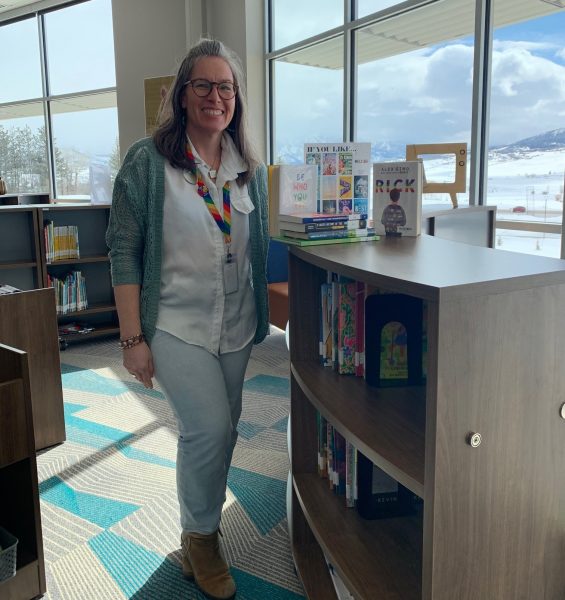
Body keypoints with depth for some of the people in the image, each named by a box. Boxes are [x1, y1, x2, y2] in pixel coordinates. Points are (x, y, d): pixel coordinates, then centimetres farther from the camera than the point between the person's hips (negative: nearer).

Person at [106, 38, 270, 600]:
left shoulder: (251, 169, 6)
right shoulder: (147, 162, -9)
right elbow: (124, 252, -9)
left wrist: (265, 313, 5)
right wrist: (132, 338, -12)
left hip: (235, 325, 5)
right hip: (175, 325, -5)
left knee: (219, 429, 14)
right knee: (209, 427, -11)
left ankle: (203, 512, 40)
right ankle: (198, 537, 16)